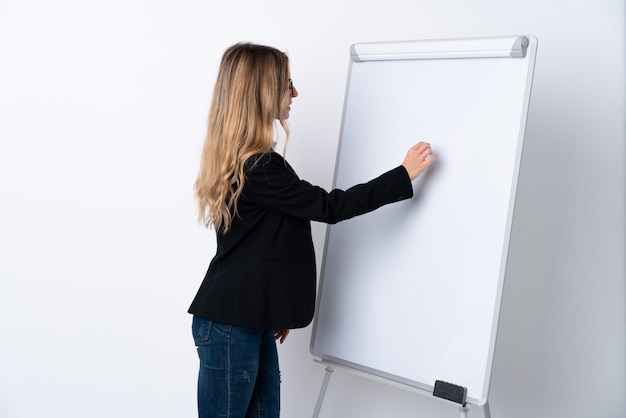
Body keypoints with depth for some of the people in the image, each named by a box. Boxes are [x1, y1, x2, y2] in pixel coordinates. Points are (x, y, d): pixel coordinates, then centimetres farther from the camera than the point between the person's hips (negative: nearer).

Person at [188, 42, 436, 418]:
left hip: (250, 319, 9)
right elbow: (330, 207, -18)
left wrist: (276, 312, 22)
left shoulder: (237, 159, 10)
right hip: (230, 326, -9)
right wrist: (404, 175, -12)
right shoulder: (257, 168, -22)